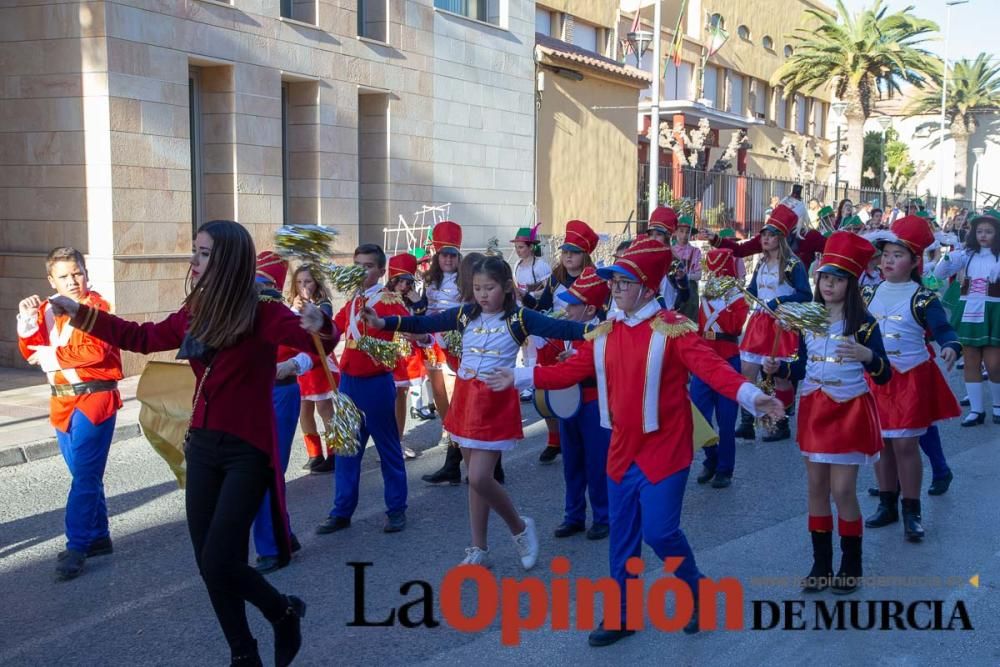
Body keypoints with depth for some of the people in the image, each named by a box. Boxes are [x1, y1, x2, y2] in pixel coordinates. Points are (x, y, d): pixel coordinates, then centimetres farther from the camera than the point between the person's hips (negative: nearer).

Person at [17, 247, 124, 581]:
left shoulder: (97, 307, -9)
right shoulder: (48, 310, 11)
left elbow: (96, 351, -20)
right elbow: (31, 351, 5)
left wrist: (52, 356, -9)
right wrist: (28, 320, -12)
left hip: (94, 396, -7)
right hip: (62, 400, 7)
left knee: (84, 475, -9)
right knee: (85, 474, 13)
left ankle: (76, 546, -6)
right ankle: (99, 537, 24)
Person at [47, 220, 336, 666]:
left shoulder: (262, 314, -15)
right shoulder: (195, 313, 4)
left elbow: (317, 343, -28)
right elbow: (142, 338, 19)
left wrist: (319, 328, -51)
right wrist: (79, 313, 18)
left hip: (248, 451, -7)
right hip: (203, 446, 7)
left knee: (220, 562, -10)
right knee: (209, 562, 9)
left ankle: (285, 613, 20)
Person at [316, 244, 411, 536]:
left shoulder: (388, 300, -9)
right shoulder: (351, 302, 11)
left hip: (377, 383, -6)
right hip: (348, 381, 6)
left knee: (388, 447, 6)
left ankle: (396, 509, 17)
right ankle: (342, 511, 19)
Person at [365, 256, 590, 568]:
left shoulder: (519, 318, -9)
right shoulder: (465, 314, 3)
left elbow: (557, 328, -21)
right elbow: (425, 324, 2)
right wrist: (383, 323, -8)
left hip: (496, 404, -5)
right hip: (465, 399, 5)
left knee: (479, 478, -10)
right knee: (475, 477, 13)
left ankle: (520, 527, 16)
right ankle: (479, 549, 24)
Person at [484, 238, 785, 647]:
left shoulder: (673, 328, -14)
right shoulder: (605, 333, 5)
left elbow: (712, 368, -24)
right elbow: (571, 370, 11)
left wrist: (751, 396, -40)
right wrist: (520, 377, 12)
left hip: (664, 449, -6)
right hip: (622, 449, 6)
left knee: (659, 531, -6)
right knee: (623, 536, 12)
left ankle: (695, 589, 25)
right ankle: (619, 615, 25)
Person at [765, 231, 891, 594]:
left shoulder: (863, 323, -11)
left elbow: (884, 376, -15)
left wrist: (867, 355, -34)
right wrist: (777, 367, -7)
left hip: (849, 411, -5)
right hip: (814, 410, 5)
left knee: (842, 490, -4)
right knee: (816, 488, 9)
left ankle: (851, 566, 15)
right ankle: (821, 564, 20)